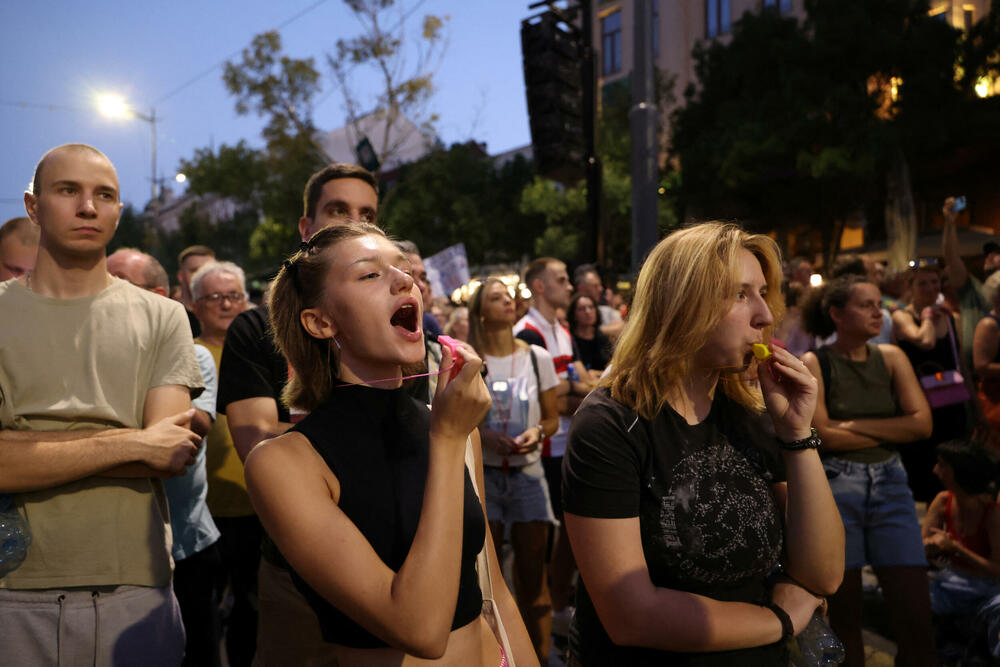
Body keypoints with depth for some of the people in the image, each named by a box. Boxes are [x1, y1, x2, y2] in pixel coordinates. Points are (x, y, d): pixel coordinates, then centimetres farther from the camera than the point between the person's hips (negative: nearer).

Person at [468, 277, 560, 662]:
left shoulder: (538, 358, 4)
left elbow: (552, 418, 9)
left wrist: (536, 432, -11)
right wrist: (485, 436, -15)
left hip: (527, 474, 1)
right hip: (483, 474, -1)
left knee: (533, 578, 5)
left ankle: (540, 655, 20)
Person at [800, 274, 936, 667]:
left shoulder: (891, 357, 8)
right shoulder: (814, 363, -3)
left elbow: (922, 423, -2)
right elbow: (821, 435, -13)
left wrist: (855, 425, -9)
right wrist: (893, 432, -5)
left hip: (889, 486, 4)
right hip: (834, 488, -3)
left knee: (916, 618, 0)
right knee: (844, 619, 6)